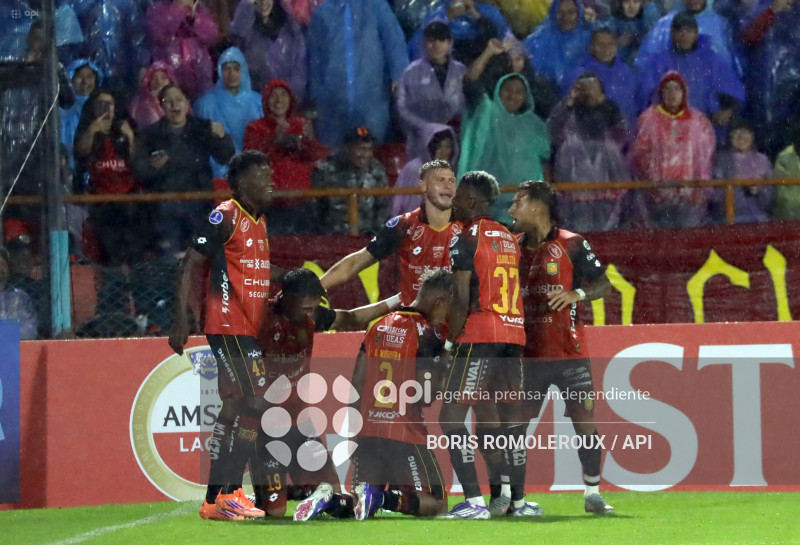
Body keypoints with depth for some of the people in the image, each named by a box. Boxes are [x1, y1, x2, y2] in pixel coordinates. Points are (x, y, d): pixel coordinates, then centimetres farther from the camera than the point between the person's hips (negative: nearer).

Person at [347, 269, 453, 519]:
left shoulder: (378, 326, 12)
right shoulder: (426, 333, -9)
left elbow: (357, 384, 13)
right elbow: (424, 395, -13)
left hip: (369, 431, 6)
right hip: (405, 433, -6)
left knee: (360, 501, 19)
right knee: (436, 503, 3)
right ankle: (383, 499, -22)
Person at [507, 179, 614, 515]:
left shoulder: (571, 245, -2)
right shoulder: (515, 248, 11)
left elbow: (604, 284, -2)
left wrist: (577, 293, -19)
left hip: (569, 352, -4)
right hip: (528, 354, 4)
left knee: (585, 420, -6)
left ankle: (593, 493, 3)